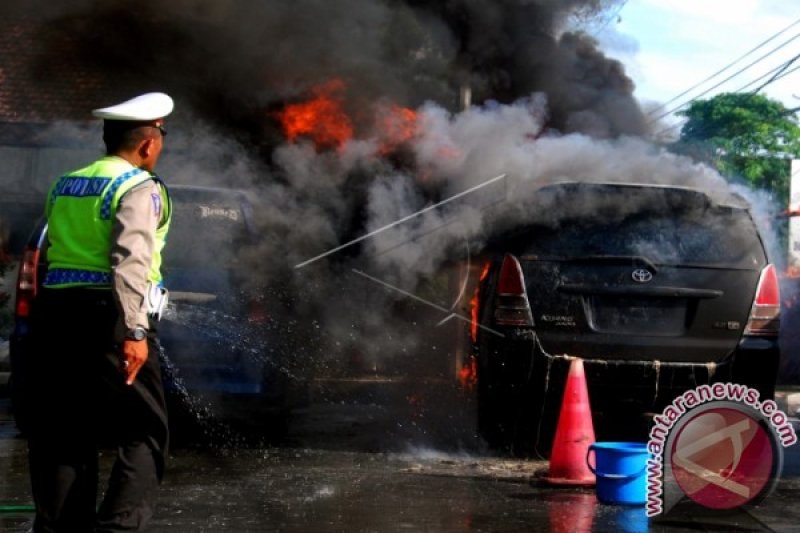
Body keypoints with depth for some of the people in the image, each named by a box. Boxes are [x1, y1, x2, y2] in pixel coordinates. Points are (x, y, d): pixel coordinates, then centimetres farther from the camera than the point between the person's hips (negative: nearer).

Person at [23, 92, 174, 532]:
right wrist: (134, 332, -22)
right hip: (109, 315, -7)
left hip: (54, 313, 7)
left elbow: (57, 252, 15)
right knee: (142, 433, 1)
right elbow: (129, 261, -18)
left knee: (60, 434, 11)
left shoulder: (65, 186, 17)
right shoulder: (139, 187, -5)